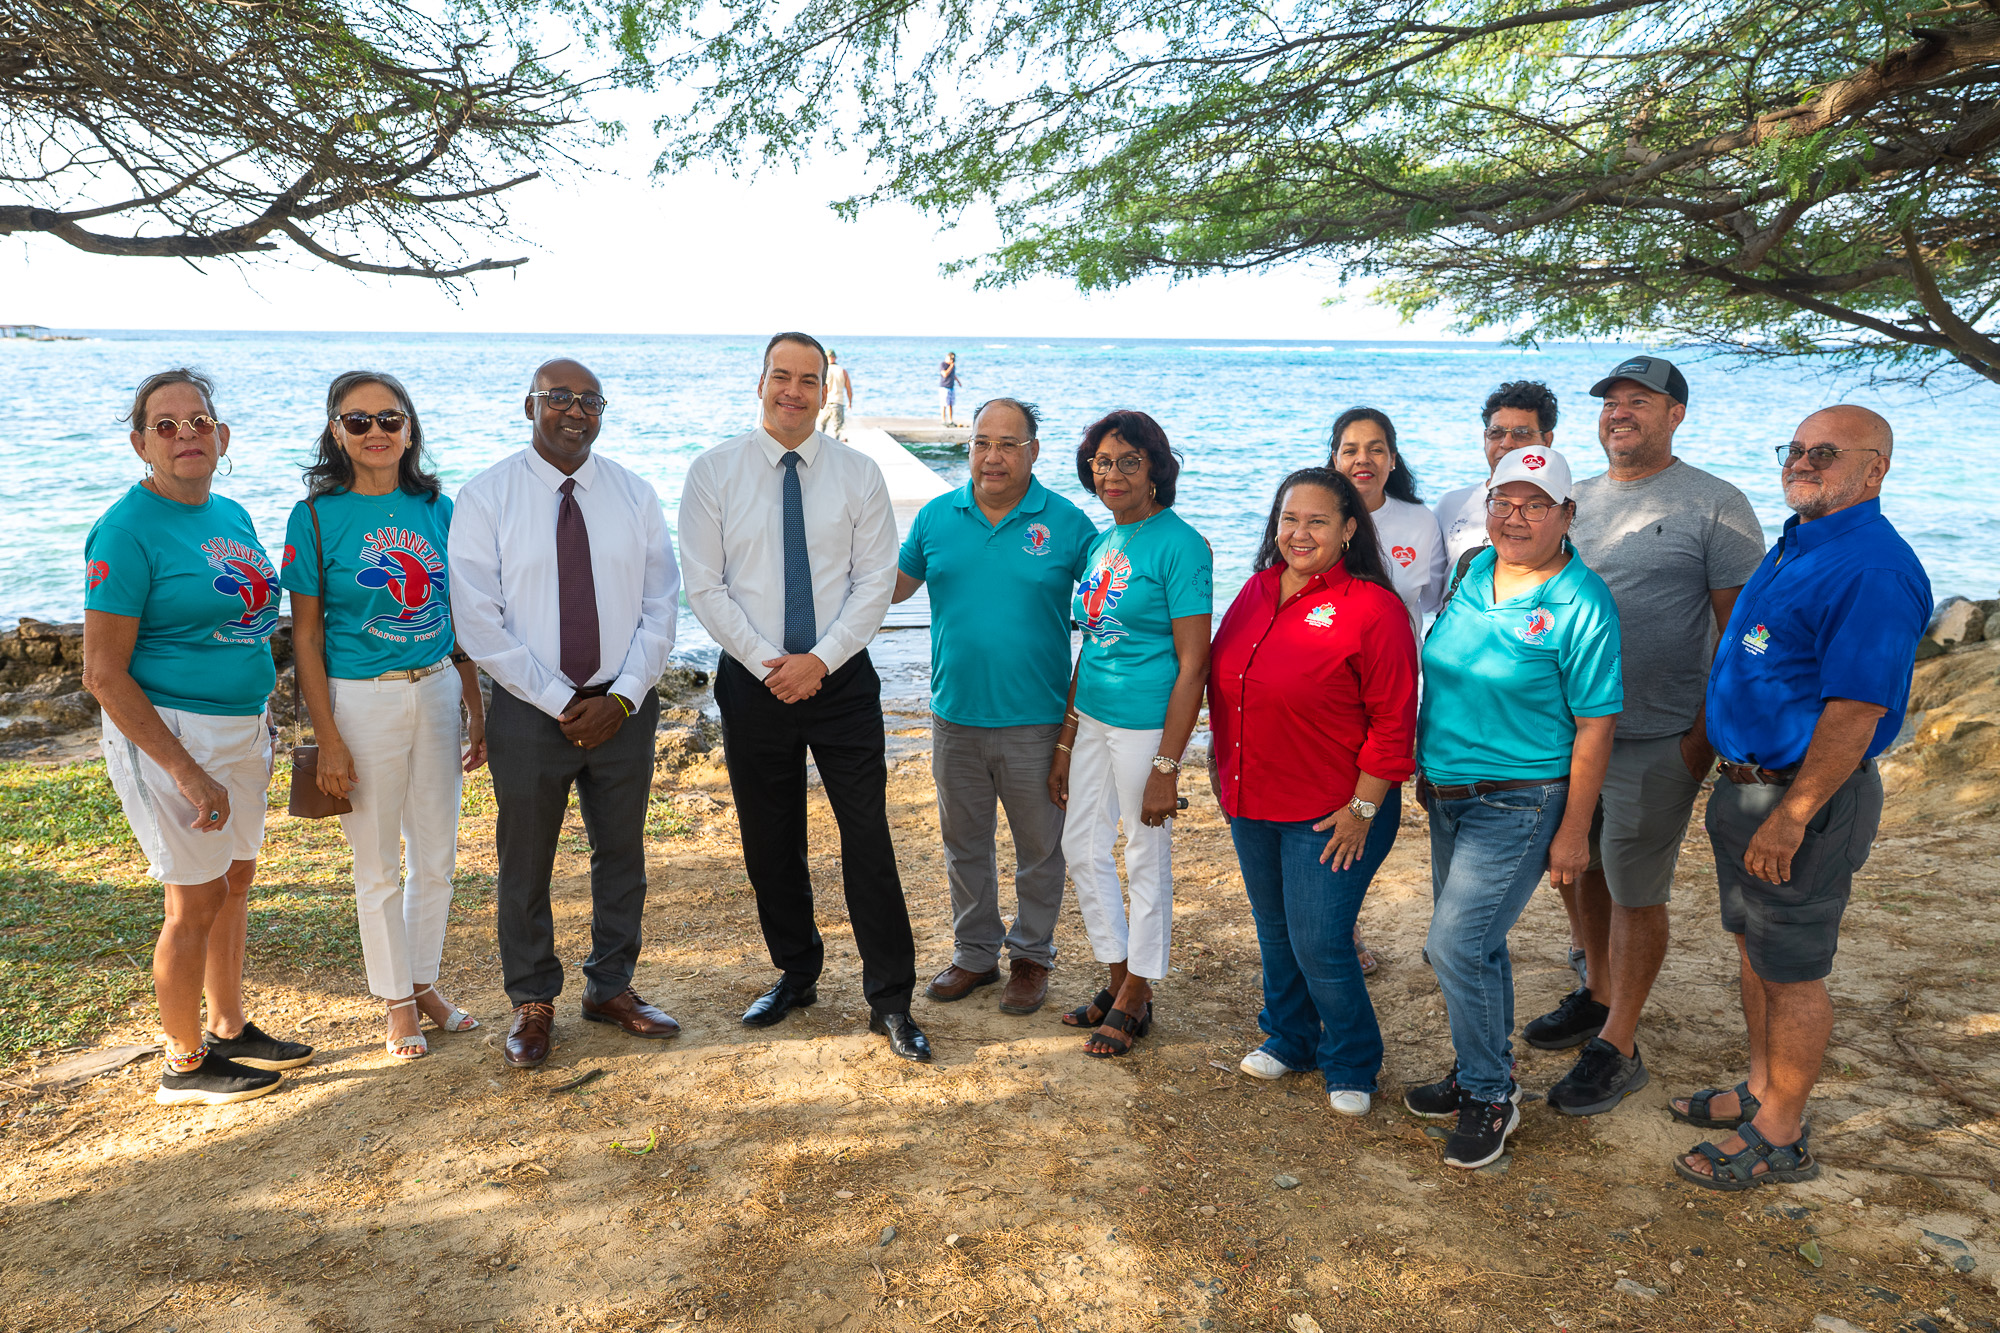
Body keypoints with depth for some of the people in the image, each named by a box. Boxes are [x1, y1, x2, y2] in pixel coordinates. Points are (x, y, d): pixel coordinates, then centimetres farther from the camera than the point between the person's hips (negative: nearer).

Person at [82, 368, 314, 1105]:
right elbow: (104, 674, -17)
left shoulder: (233, 514, 8)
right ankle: (185, 1065, 20)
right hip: (168, 733, -8)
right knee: (195, 904, 3)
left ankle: (229, 1029, 34)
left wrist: (265, 721, 14)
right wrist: (187, 773, -20)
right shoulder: (128, 530, -15)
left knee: (235, 883, 17)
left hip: (242, 729, 8)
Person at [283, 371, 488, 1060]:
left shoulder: (436, 508, 3)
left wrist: (476, 711, 7)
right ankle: (397, 1002, 26)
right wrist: (327, 739, -11)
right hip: (362, 699, -3)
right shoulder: (317, 517, -7)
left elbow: (458, 617, 9)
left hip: (437, 690, 4)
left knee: (437, 857, 13)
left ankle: (425, 982, 33)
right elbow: (306, 634, -7)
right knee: (379, 865, 9)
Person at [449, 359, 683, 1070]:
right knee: (526, 865, 9)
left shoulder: (634, 494, 4)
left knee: (622, 854, 14)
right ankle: (532, 1003, 28)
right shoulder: (485, 498, -5)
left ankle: (611, 988, 32)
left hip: (623, 707, 3)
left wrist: (622, 698, -10)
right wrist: (561, 703, -14)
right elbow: (480, 623, -10)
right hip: (529, 711, -2)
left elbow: (659, 606, 2)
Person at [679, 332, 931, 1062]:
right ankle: (796, 974, 30)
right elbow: (706, 587, -3)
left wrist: (820, 659, -12)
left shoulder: (858, 473, 1)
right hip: (753, 680, 1)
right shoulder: (713, 472, 0)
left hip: (842, 678, -1)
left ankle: (890, 1000, 7)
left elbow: (876, 581, -2)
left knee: (868, 837, -2)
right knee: (770, 841, 11)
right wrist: (769, 663, -11)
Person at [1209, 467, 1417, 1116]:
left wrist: (1363, 807, -14)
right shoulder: (1257, 592, 5)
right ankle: (1287, 1037, 40)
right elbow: (1223, 685, 14)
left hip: (1331, 814, -6)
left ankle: (1352, 1066, 22)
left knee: (1319, 943, -1)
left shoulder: (1373, 608, -15)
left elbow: (1393, 721, -14)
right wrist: (1224, 768, 15)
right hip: (1252, 804, 7)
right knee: (1275, 932, 19)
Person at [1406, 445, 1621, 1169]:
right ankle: (1485, 1071, 37)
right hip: (1447, 795, 7)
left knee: (1456, 946, -10)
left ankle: (1489, 1095, 12)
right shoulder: (1473, 574, 4)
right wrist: (1427, 770, 15)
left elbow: (1594, 725, -13)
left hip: (1518, 803, -7)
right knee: (1474, 943, 17)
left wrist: (1574, 831, -13)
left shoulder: (1580, 603, -14)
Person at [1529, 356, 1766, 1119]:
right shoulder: (1575, 500, 10)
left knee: (1635, 892, 2)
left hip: (1654, 738, -6)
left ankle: (1618, 1048, 13)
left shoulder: (1715, 507, -8)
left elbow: (1741, 630, -9)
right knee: (1578, 868, 16)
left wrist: (1705, 735, -13)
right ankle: (1599, 997, 36)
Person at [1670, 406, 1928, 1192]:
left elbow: (1855, 711, -25)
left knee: (1790, 973, 3)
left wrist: (1790, 817, -24)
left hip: (1805, 799, -10)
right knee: (1753, 948, 20)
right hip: (1749, 786, 10)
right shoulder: (1796, 546, 12)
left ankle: (1780, 1138, 17)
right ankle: (1763, 1090, 37)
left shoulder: (1871, 569, -21)